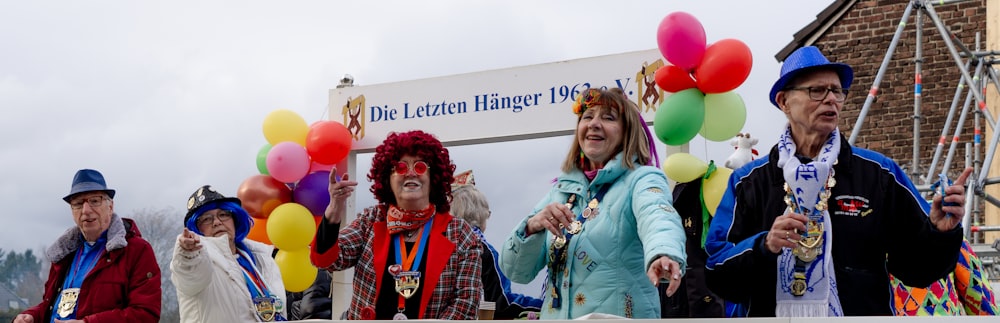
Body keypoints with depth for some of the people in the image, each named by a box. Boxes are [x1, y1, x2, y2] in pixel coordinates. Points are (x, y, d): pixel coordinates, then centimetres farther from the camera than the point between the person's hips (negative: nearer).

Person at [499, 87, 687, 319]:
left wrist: (664, 254, -45)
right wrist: (532, 226, -11)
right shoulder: (562, 189, 12)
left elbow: (658, 217, -25)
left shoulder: (641, 179, -1)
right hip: (554, 316, 5)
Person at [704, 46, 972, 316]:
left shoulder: (879, 174, 0)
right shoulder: (748, 182, 0)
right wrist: (764, 246, -21)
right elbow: (717, 274, -6)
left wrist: (940, 233, -18)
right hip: (774, 312, 0)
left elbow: (915, 268, 0)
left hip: (862, 313, 0)